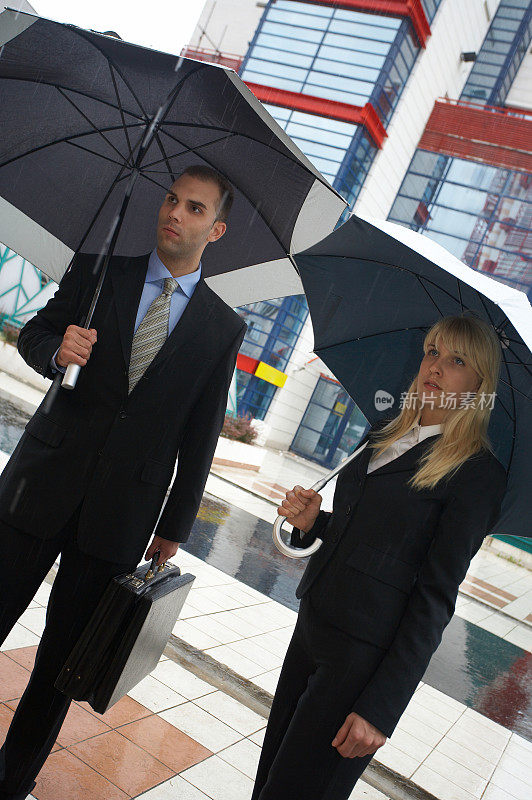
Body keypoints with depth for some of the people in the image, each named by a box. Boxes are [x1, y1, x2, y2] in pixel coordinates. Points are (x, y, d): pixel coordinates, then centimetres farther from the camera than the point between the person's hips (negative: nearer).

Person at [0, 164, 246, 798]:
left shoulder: (223, 328, 4)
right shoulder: (99, 270, 6)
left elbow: (201, 436, 5)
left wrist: (174, 526, 4)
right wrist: (57, 349, -16)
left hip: (120, 514, 0)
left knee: (64, 657, 9)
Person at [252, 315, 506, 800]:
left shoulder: (477, 474, -12)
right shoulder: (383, 440, 9)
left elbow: (435, 598, -15)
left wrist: (380, 709, -16)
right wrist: (311, 522, -3)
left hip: (366, 658, -6)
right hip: (312, 628, 7)